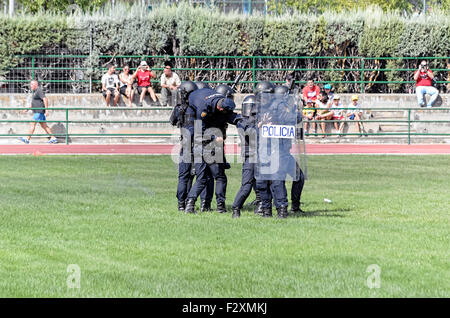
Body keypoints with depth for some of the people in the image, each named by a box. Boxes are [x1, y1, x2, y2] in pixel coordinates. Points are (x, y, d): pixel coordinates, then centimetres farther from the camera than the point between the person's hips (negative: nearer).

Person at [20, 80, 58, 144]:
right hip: (37, 112, 11)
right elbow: (34, 103, 29)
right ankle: (53, 138, 8)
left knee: (33, 124, -10)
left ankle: (27, 139, -9)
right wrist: (27, 109, 22)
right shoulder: (34, 92, 20)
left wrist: (46, 109, -27)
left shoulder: (39, 91, -12)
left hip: (39, 111, -11)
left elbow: (45, 99, -21)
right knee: (44, 125, 9)